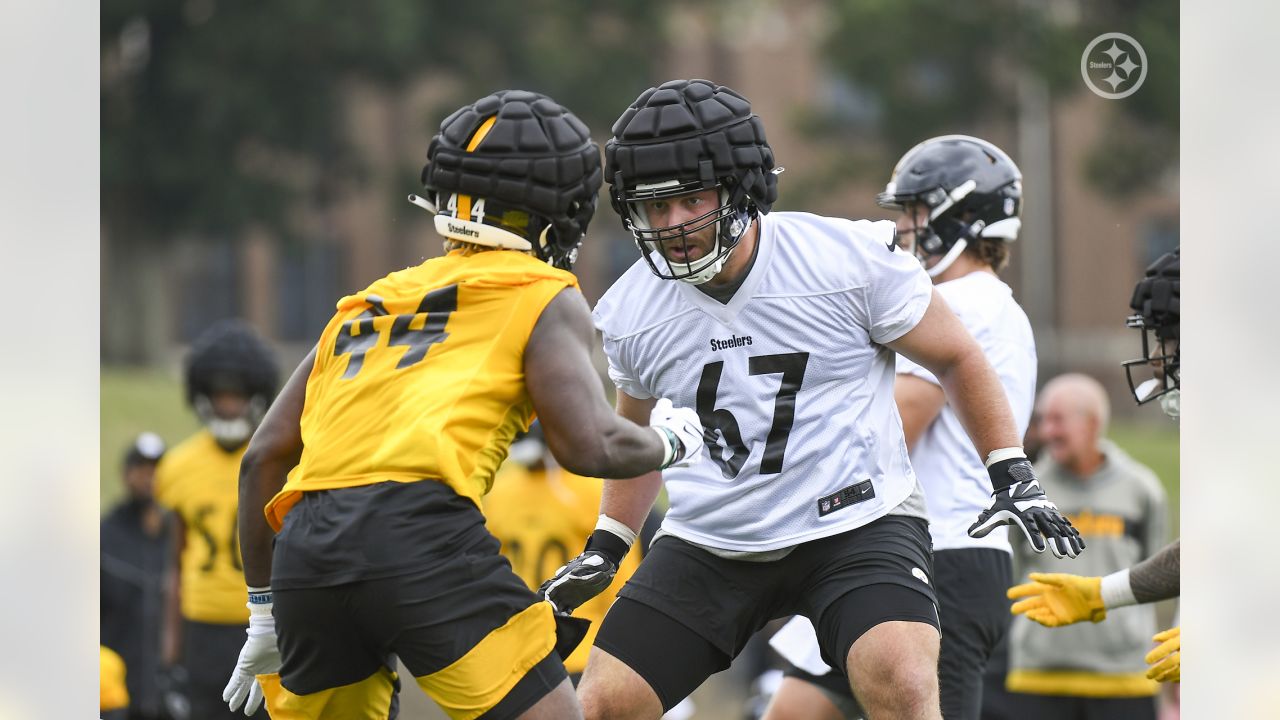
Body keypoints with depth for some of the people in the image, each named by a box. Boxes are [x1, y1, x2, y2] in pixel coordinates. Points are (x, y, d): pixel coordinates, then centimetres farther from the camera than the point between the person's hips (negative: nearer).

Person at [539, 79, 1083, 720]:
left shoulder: (850, 259, -12)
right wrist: (605, 548, 21)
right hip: (710, 542, 4)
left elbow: (955, 358, 2)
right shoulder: (627, 314, -1)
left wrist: (1013, 477, -4)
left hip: (856, 522, -4)